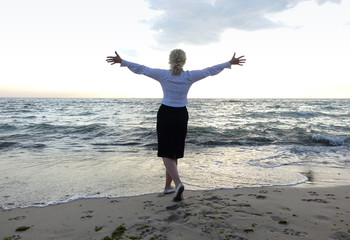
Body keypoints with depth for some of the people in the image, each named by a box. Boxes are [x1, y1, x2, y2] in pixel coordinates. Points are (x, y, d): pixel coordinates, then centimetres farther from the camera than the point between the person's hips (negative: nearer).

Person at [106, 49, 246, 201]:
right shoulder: (189, 76, -3)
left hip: (165, 115, -2)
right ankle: (168, 186, 24)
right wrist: (230, 63, 16)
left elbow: (141, 69, -1)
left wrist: (121, 61, 11)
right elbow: (211, 70, 4)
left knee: (166, 153, 0)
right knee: (174, 153, 14)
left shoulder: (163, 75, -7)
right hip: (181, 116, 2)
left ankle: (178, 183, -20)